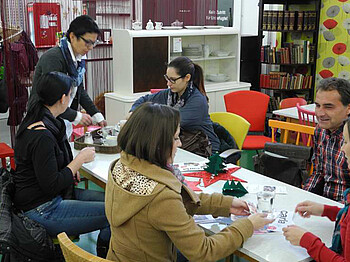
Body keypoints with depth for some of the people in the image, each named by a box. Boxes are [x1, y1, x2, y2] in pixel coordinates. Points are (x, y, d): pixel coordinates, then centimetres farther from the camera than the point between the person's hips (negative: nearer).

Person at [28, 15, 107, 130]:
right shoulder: (53, 58, -21)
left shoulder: (78, 58, 6)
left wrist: (97, 116, 8)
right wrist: (77, 117, -22)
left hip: (65, 120, 8)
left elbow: (80, 91, 15)